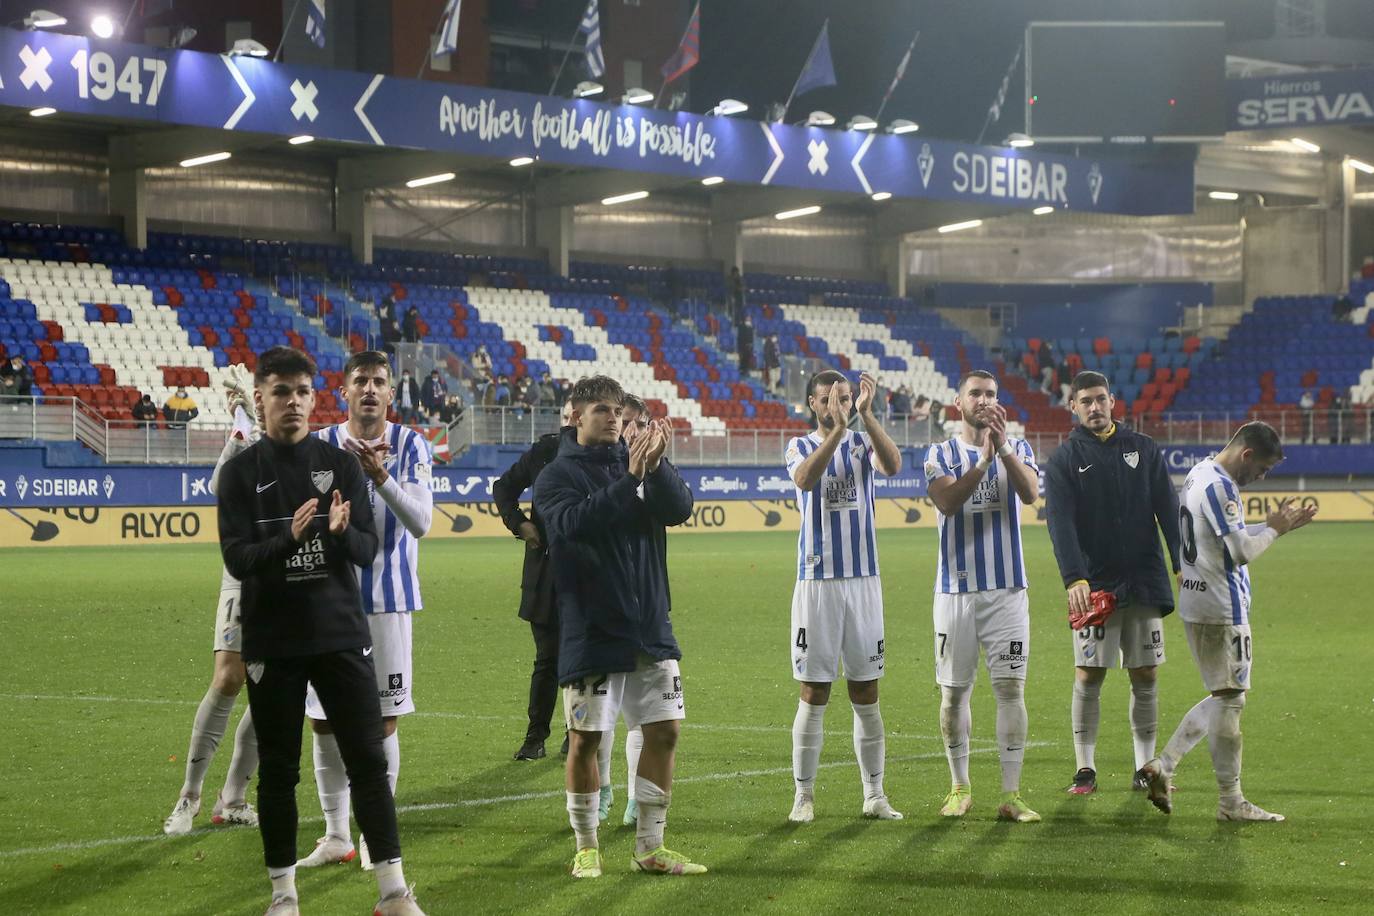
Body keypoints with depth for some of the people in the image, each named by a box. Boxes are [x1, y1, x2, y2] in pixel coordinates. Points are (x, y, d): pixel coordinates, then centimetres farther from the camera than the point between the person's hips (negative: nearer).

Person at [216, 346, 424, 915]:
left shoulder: (342, 465, 4)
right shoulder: (241, 473, 0)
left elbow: (367, 552, 0)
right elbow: (237, 559, -9)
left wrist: (342, 532, -23)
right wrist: (289, 537, -28)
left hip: (341, 635, 1)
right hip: (272, 643, -1)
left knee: (368, 760, -1)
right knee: (277, 771, 6)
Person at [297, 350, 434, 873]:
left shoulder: (410, 446, -2)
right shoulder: (322, 445, 3)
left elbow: (420, 523, -11)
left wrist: (380, 476, -25)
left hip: (388, 600, -2)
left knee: (383, 721, 0)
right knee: (325, 721, 5)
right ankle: (336, 836, 18)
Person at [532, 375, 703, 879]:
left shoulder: (639, 461, 9)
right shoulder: (556, 476, -2)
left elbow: (680, 508, -7)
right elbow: (573, 522, -22)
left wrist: (656, 468, -25)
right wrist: (630, 480, -30)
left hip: (650, 626, 4)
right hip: (591, 630, -4)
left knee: (663, 731, 3)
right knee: (585, 738, 1)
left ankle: (650, 847, 13)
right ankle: (586, 847, 14)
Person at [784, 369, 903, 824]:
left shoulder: (863, 442, 6)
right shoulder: (800, 447, 2)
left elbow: (893, 466, -17)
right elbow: (805, 479, -22)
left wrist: (867, 415, -27)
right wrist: (837, 428, -32)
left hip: (863, 579, 2)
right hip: (817, 581, -2)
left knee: (866, 693, 6)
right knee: (814, 694, 0)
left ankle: (874, 795, 13)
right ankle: (804, 795, 6)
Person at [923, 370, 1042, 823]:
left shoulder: (1017, 449, 7)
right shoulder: (940, 454, 5)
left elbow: (1029, 493, -13)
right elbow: (947, 502, -15)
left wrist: (1003, 448, -27)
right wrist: (984, 460, -26)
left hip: (1007, 588, 0)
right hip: (956, 589, 0)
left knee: (1011, 688, -4)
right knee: (953, 692, 5)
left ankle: (1011, 794, -4)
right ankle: (959, 786, 18)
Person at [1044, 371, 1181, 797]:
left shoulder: (1143, 449, 9)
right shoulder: (1064, 460, 1)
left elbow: (1168, 509, 5)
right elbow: (1061, 523, -9)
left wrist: (1183, 564, -6)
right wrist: (1074, 578, -23)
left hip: (1145, 582, 2)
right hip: (1094, 584, -2)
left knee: (1146, 675, 4)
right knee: (1089, 675, -4)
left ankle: (1146, 766, 11)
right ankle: (1085, 768, 3)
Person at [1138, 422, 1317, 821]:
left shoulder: (1200, 474, 14)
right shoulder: (1219, 486, -19)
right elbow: (1242, 552, -21)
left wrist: (1275, 525, 13)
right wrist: (1275, 530, -6)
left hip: (1197, 605, 10)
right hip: (1221, 609, -10)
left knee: (1224, 697, 16)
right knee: (1229, 699, -3)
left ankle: (1163, 766, 10)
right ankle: (1231, 802, 3)